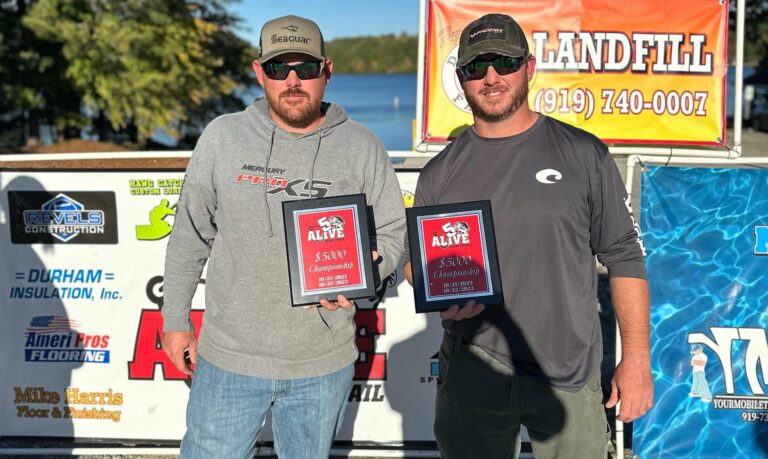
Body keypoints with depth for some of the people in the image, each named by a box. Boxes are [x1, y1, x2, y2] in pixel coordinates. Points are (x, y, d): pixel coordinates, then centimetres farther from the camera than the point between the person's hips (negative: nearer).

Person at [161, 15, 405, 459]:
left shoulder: (363, 147, -3)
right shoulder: (222, 136, -3)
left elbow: (391, 233, 4)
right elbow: (190, 237, 4)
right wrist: (175, 320, 7)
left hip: (325, 364, 1)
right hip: (230, 356, 0)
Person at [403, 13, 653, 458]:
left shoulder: (584, 154, -1)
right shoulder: (441, 172, 5)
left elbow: (624, 257, 0)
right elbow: (417, 258, 13)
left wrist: (637, 360, -3)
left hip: (570, 376, -1)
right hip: (471, 374, 2)